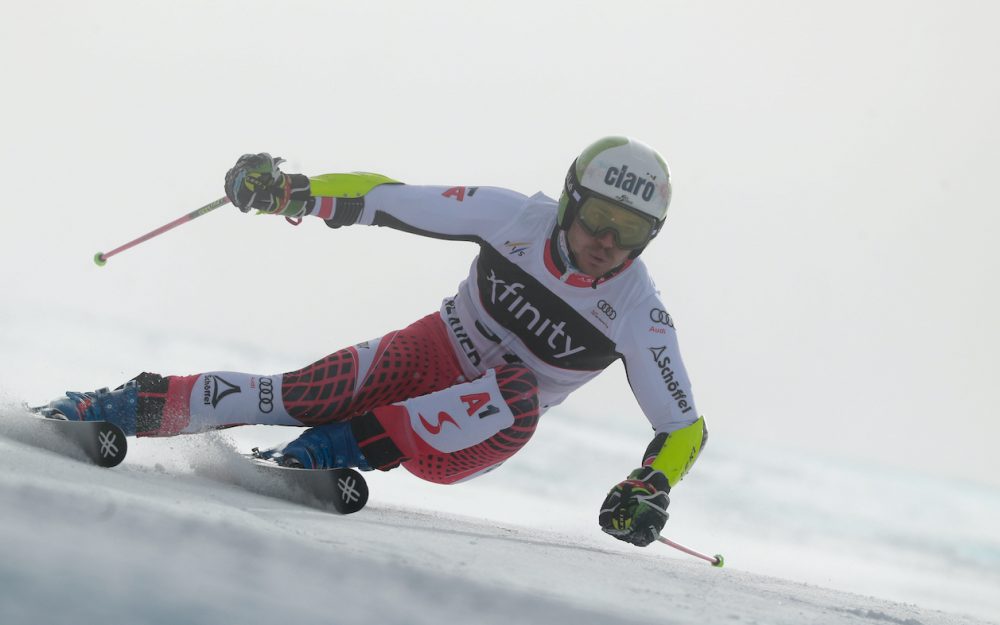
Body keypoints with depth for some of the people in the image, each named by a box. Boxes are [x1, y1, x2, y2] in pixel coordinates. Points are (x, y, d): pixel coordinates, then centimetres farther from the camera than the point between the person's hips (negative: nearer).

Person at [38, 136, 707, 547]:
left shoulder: (639, 312, -18)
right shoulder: (517, 218, -16)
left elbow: (686, 426, -15)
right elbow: (391, 199, -13)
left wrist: (649, 489, -35)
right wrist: (289, 191, -26)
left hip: (487, 421, -1)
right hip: (439, 350, 1)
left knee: (517, 400, -37)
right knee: (308, 394, -25)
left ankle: (348, 446, -34)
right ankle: (134, 405, -11)